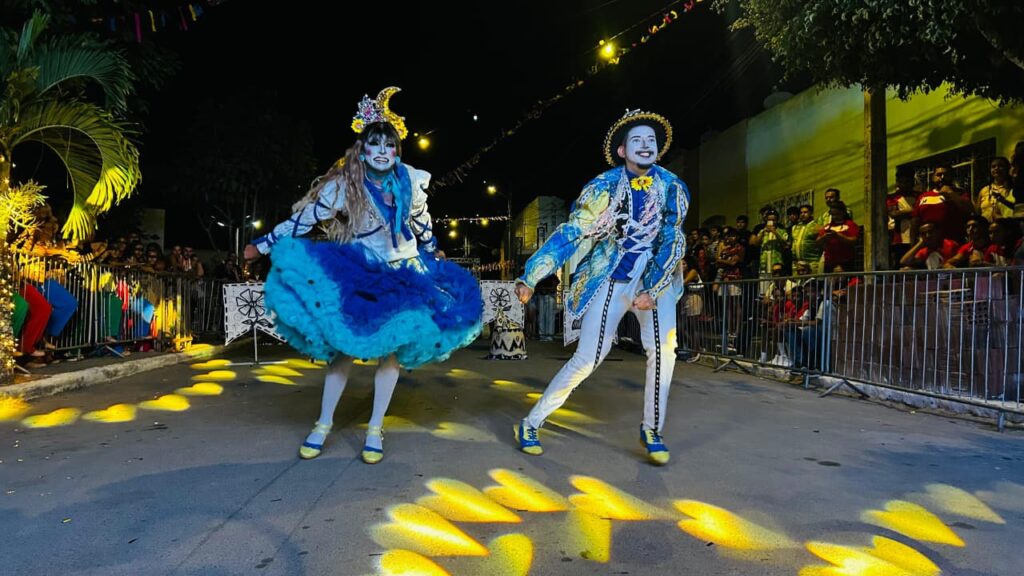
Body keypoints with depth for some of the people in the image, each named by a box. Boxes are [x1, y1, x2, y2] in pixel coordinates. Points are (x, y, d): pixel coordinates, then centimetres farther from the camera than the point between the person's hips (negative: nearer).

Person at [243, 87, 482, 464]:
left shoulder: (412, 180, -4)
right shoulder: (344, 185, -11)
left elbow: (421, 220, 15)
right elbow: (303, 220, -6)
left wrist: (433, 252, 26)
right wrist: (263, 246, -3)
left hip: (403, 275, 3)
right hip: (358, 276, -2)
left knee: (392, 349, 3)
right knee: (344, 347, -1)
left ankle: (375, 430, 14)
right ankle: (323, 425, 16)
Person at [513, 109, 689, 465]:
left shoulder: (672, 188, -3)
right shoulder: (604, 187, -8)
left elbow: (672, 242, -5)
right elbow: (569, 234, -11)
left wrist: (652, 290, -17)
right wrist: (530, 277, -17)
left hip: (656, 279, 3)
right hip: (611, 281, -2)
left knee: (663, 348, -18)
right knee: (587, 359, -7)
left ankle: (652, 431, 4)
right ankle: (531, 423, 8)